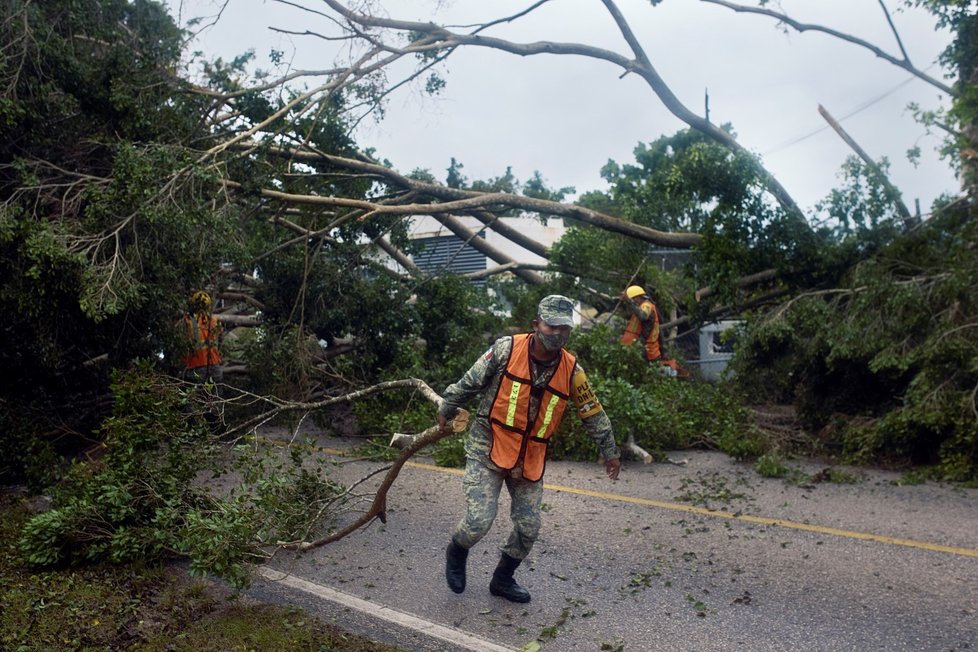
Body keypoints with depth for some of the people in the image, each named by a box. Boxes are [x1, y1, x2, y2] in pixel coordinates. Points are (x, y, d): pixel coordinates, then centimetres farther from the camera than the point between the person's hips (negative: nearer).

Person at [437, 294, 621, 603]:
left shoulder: (571, 370, -5)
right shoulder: (506, 349, -14)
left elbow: (593, 414, 7)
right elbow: (470, 382, -1)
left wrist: (610, 452, 15)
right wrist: (446, 410, 10)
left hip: (530, 459, 4)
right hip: (487, 450, -4)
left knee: (529, 527, 8)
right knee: (480, 519, -11)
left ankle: (503, 579, 33)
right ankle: (456, 553, 24)